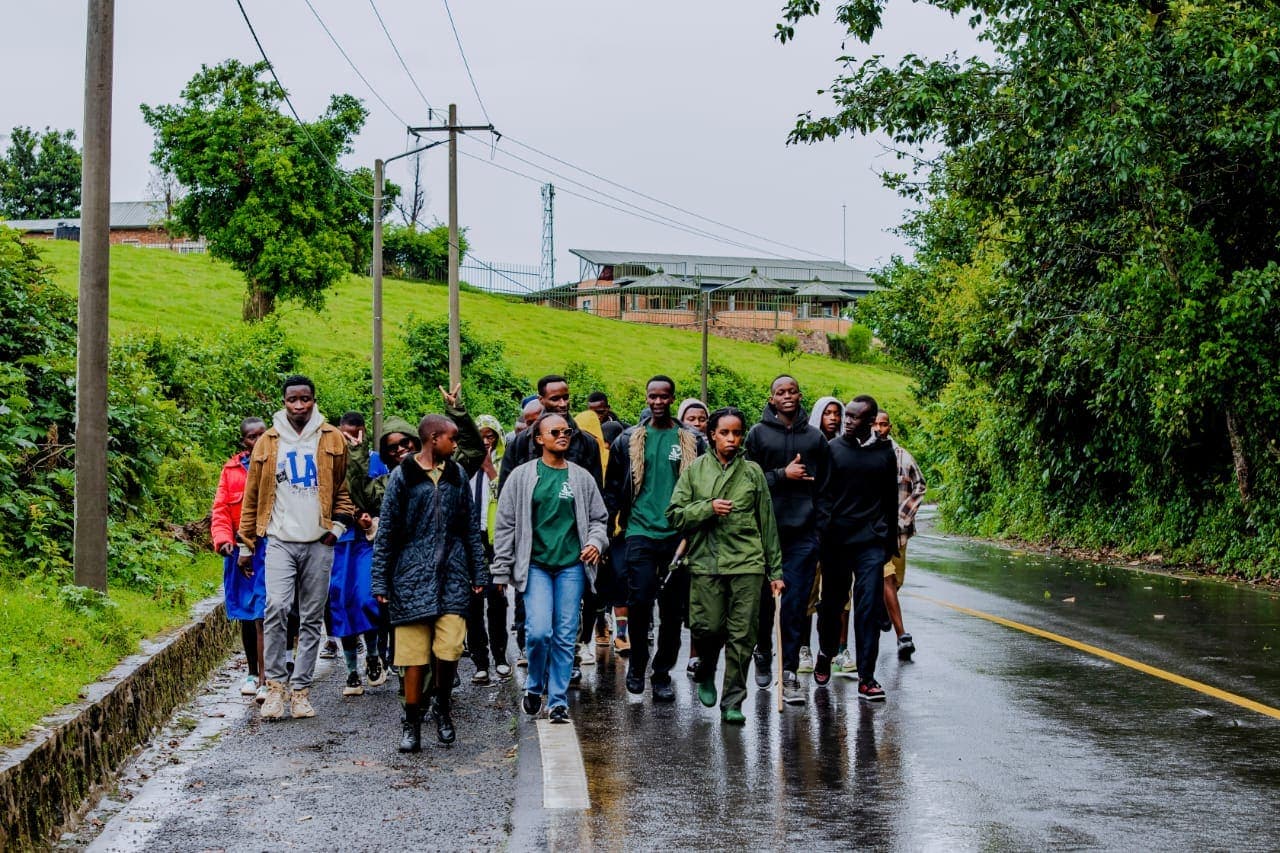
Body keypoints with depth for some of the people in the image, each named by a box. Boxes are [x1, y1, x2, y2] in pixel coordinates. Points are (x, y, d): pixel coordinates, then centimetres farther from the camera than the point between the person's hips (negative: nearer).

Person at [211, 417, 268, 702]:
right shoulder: (231, 470, 10)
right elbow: (220, 510, 8)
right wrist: (223, 539, -9)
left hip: (269, 549, -4)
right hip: (240, 550, 4)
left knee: (263, 616, -11)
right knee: (245, 616, 14)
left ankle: (265, 681, -11)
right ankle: (252, 673, 29)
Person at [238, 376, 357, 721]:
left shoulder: (333, 440, 5)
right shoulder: (268, 443, 6)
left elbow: (344, 488, 14)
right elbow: (252, 497, 10)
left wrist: (338, 525, 0)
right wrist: (246, 545, 10)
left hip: (319, 543, 1)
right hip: (280, 540, -1)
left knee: (312, 619, 5)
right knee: (276, 608, -18)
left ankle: (301, 689, 13)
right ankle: (275, 685, -7)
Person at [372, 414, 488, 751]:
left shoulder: (457, 474, 12)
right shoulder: (403, 476, 0)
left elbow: (470, 527, 15)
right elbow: (385, 532, 1)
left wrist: (479, 573, 11)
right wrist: (380, 582, -2)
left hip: (453, 575, 2)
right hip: (412, 574, -2)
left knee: (450, 649, -11)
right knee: (414, 653, -1)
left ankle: (443, 704, 15)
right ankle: (411, 723, 13)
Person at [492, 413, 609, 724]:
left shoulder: (582, 478, 9)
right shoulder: (522, 477, 2)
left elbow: (599, 519, 16)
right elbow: (505, 524, 4)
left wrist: (596, 541, -5)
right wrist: (502, 569, 1)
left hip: (572, 565, 2)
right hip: (536, 565, -2)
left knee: (566, 636, 3)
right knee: (539, 631, -13)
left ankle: (558, 700, 13)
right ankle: (534, 687, 13)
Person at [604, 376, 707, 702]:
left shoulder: (693, 441, 7)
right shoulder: (629, 440, 8)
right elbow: (613, 487, 14)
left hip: (679, 534, 1)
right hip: (641, 532, -1)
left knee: (673, 608, 4)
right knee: (639, 600, -10)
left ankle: (662, 674, 15)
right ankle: (637, 664, 11)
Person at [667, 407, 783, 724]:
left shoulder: (752, 472, 10)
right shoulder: (695, 470, 9)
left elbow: (767, 523, 11)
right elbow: (674, 514, 5)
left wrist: (775, 570, 10)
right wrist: (708, 508, -11)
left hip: (747, 563, 0)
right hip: (705, 561, 0)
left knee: (742, 636, -3)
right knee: (708, 628, -3)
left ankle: (732, 702, 5)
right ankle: (706, 674, 29)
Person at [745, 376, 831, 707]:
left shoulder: (815, 438, 12)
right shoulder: (758, 434, 4)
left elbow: (824, 481, 18)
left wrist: (814, 511, 9)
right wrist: (783, 475, -10)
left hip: (803, 531, 1)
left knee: (795, 604, -4)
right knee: (765, 598, 9)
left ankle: (789, 672, -2)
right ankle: (764, 652, 32)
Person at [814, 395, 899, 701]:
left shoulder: (885, 453, 8)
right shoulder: (833, 449, 2)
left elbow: (891, 500, 16)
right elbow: (821, 495, 0)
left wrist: (890, 539, 16)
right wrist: (823, 532, -10)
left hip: (872, 542, 1)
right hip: (836, 540, -1)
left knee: (870, 607, -5)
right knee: (832, 604, 10)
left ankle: (866, 677, -4)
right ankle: (825, 656, 34)